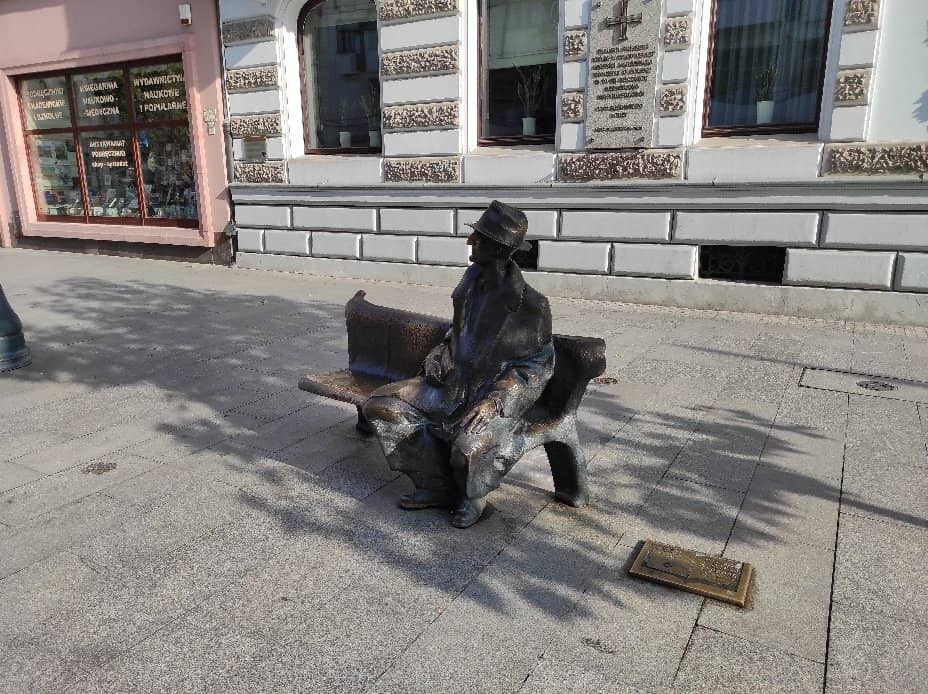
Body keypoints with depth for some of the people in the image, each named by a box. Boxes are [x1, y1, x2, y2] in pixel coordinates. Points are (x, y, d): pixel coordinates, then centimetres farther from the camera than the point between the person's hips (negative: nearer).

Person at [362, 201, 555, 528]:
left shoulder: (530, 304, -18)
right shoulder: (473, 280, 2)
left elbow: (539, 366, -11)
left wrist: (494, 401, -22)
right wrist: (439, 354, 0)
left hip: (497, 396, -7)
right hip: (455, 383, 7)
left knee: (468, 446, -37)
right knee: (380, 405, -3)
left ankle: (472, 497, 4)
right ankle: (438, 488, 5)